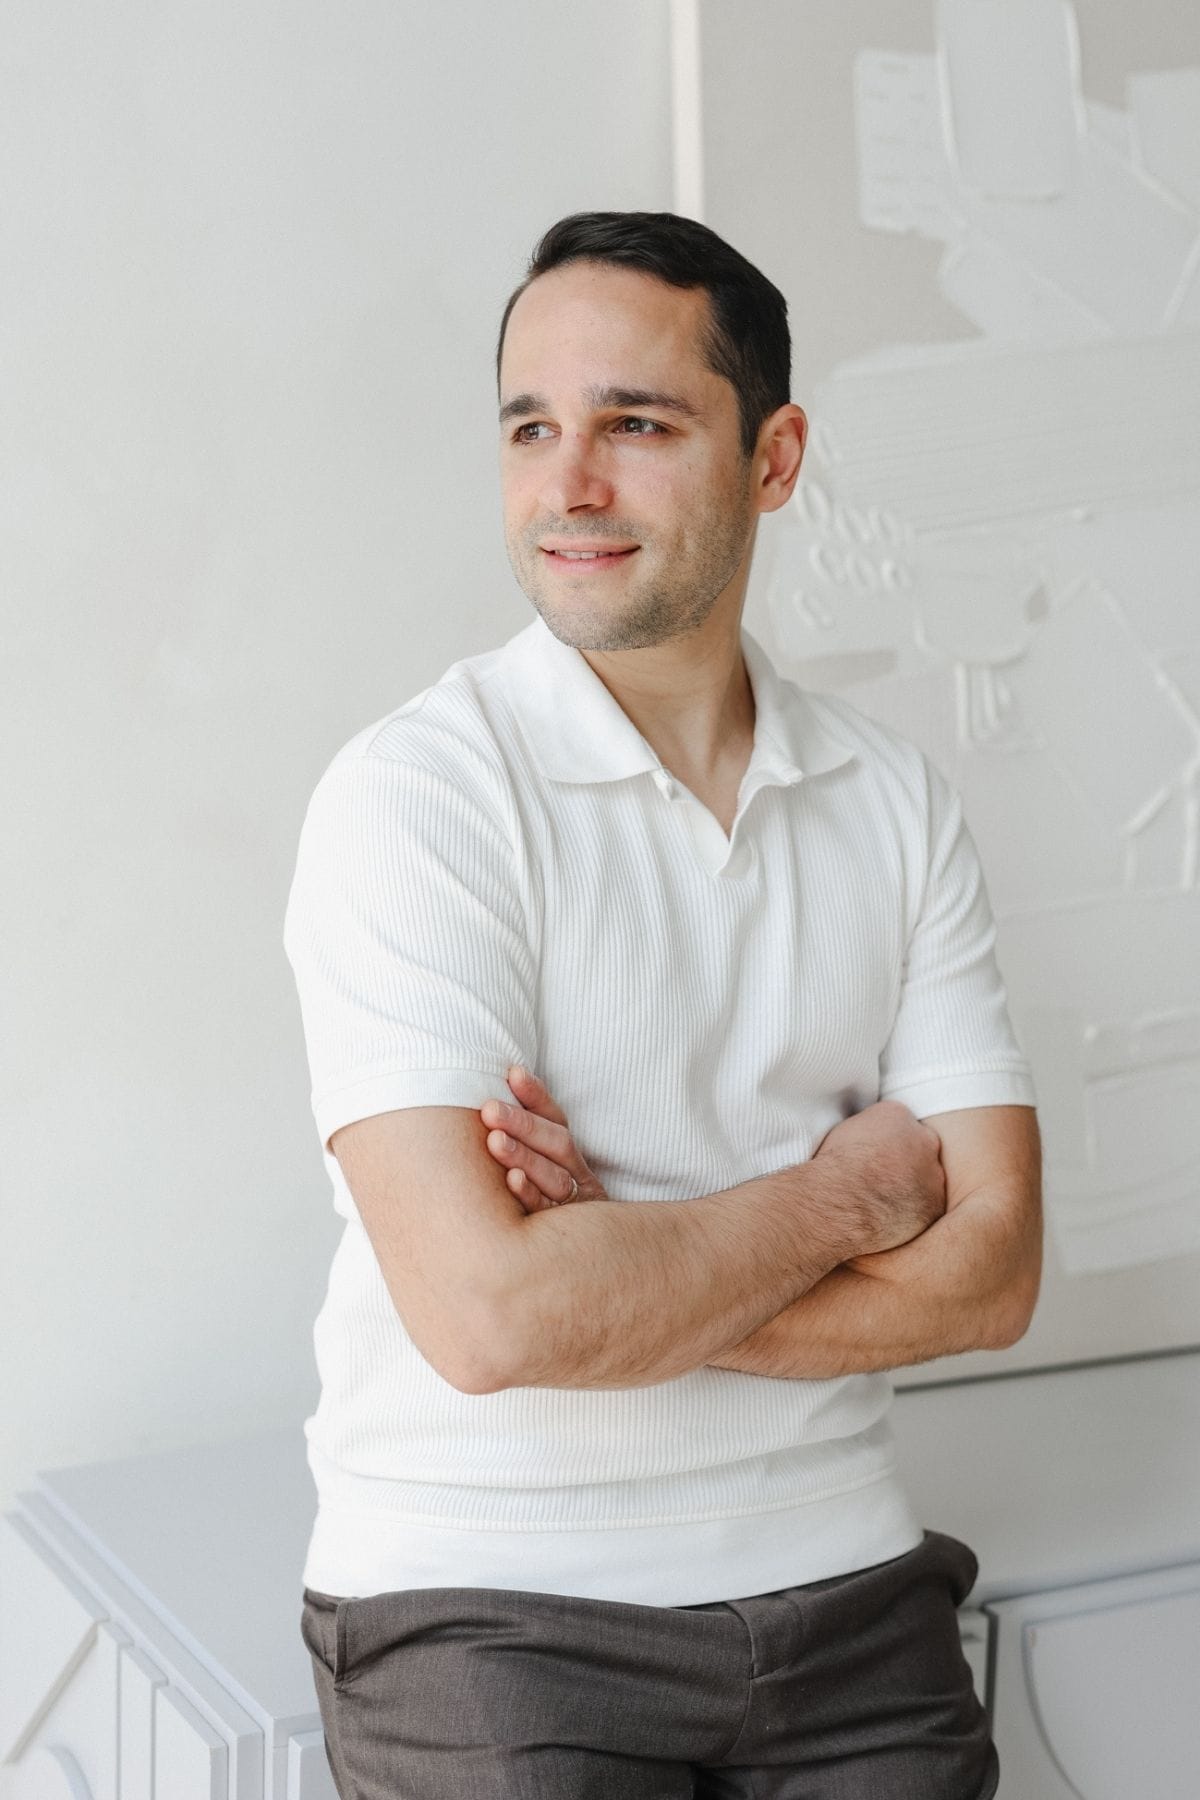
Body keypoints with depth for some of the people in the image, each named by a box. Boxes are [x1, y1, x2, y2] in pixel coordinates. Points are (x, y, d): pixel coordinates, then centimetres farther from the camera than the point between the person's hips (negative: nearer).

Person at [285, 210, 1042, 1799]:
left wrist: (619, 1272, -15)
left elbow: (989, 1268, -2)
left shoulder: (896, 801, 4)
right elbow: (489, 1313, -21)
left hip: (837, 1573, 4)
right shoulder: (417, 798, -11)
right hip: (488, 1593, -3)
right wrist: (847, 1192, -8)